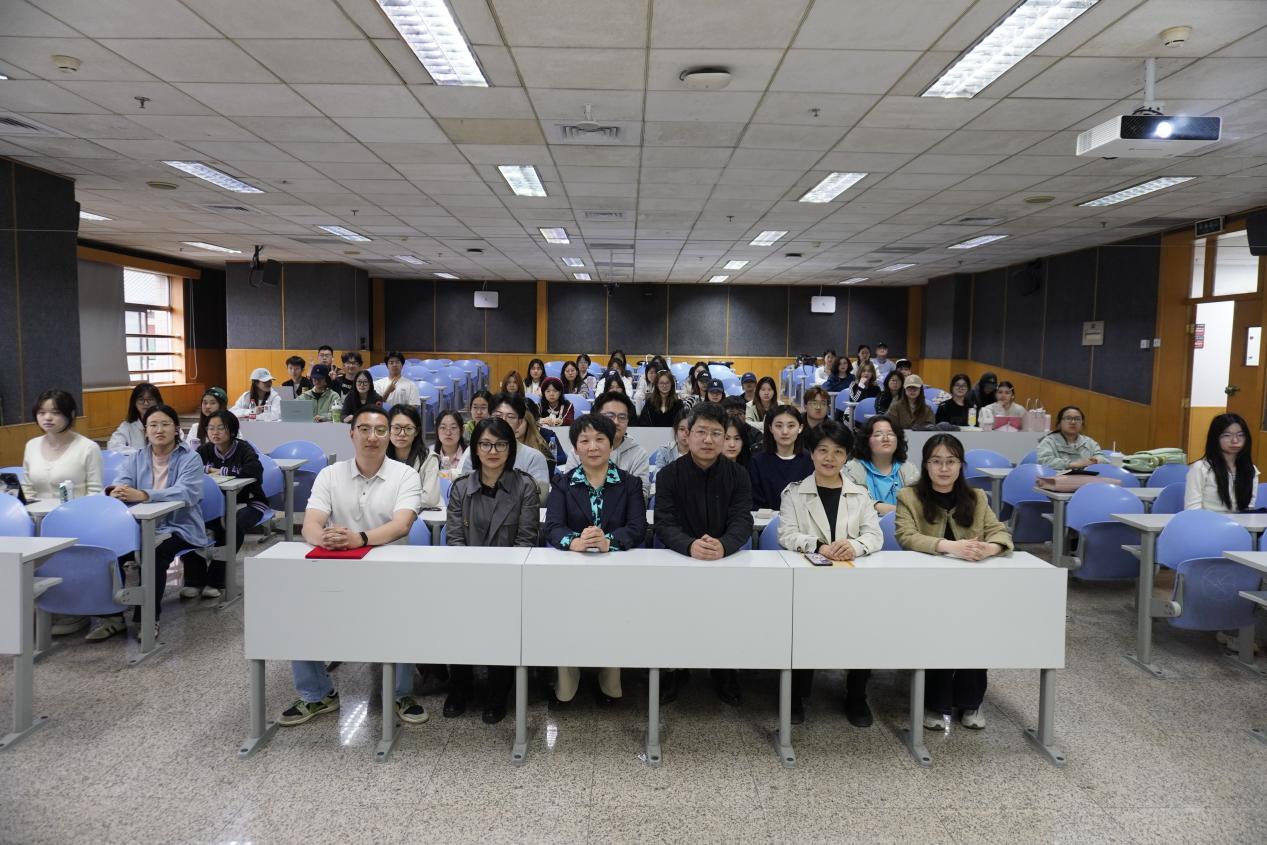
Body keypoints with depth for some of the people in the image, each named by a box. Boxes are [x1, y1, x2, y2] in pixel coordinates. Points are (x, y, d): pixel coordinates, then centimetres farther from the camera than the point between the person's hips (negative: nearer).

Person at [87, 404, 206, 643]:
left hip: (179, 528, -4)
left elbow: (186, 492, -23)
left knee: (154, 553, -33)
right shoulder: (137, 458, 12)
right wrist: (116, 491, -32)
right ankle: (113, 615, -8)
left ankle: (150, 619, -17)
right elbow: (120, 482, -5)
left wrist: (143, 495, -39)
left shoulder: (190, 458, -4)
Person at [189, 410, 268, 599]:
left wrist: (223, 471, -22)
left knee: (234, 526, -35)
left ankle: (215, 581, -21)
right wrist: (208, 470, -21)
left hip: (247, 502, -4)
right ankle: (194, 580, -12)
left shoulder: (243, 448, -12)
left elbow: (255, 470, -31)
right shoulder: (205, 450, 3)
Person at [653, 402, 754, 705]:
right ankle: (669, 669, 0)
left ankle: (726, 670, 3)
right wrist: (690, 546, -36)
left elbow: (742, 522, -11)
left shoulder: (738, 475, 1)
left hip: (727, 560, 1)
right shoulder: (669, 474, -2)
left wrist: (723, 546, -35)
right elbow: (664, 524, -13)